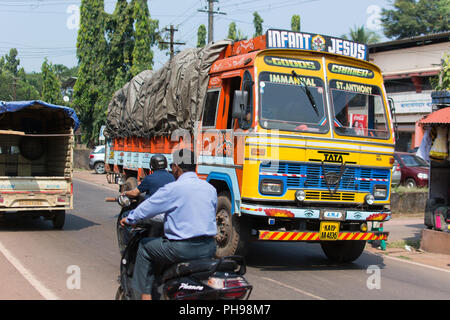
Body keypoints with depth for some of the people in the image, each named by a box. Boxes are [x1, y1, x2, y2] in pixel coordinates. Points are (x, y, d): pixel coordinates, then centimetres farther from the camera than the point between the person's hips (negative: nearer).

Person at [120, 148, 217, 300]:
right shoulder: (211, 189, 8)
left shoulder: (173, 189, -10)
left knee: (144, 247, 14)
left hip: (183, 249, -7)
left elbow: (147, 207, -1)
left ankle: (145, 294, 13)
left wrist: (129, 219, 17)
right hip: (209, 248, 7)